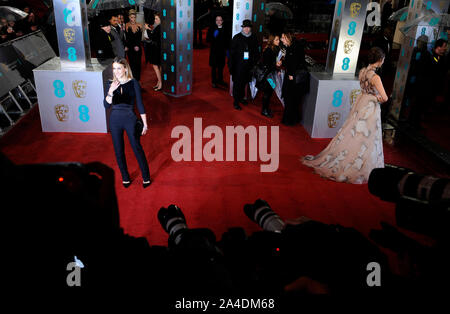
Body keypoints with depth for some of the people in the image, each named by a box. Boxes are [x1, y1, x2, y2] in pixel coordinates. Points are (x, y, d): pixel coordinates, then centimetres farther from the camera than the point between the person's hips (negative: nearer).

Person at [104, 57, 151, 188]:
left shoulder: (133, 83, -7)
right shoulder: (111, 84, 0)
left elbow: (140, 104, -3)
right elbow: (106, 105, -10)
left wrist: (145, 123, -2)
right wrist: (110, 92, -28)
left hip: (130, 119, -3)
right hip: (115, 120, 3)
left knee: (137, 149, 4)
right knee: (119, 151, 12)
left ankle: (146, 177, 21)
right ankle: (125, 177, 31)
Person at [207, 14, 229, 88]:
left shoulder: (225, 29, 3)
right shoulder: (212, 28, -4)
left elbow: (227, 41, 10)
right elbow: (208, 39, -6)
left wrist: (227, 50, 7)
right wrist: (213, 37, -22)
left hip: (222, 51, 2)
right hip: (214, 51, -2)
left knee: (221, 67, 11)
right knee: (214, 67, 6)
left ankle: (220, 80, 27)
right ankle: (214, 81, 17)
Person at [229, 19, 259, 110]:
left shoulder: (253, 38, 7)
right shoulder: (237, 37, -1)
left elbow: (256, 52, 11)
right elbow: (232, 52, -3)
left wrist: (255, 64, 4)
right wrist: (231, 64, -8)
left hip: (249, 65, 3)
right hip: (238, 65, -3)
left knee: (244, 82, 12)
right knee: (237, 83, -1)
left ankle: (241, 97, 30)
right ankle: (236, 102, 6)